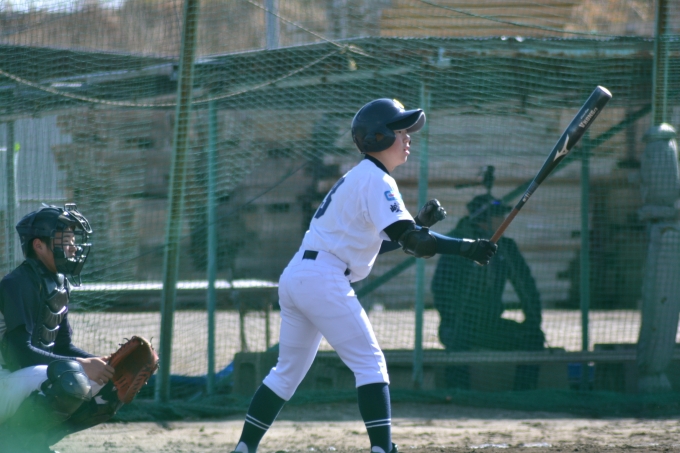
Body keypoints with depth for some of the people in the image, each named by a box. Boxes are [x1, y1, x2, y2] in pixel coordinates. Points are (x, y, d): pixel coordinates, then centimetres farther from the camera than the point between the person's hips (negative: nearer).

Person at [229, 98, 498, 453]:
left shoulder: (359, 178, 21)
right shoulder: (376, 180, -10)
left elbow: (384, 239, 25)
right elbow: (410, 242, -21)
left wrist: (419, 222, 12)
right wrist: (465, 248, -22)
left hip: (294, 278, 10)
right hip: (323, 280, -10)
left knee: (288, 371, 14)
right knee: (369, 363, -8)